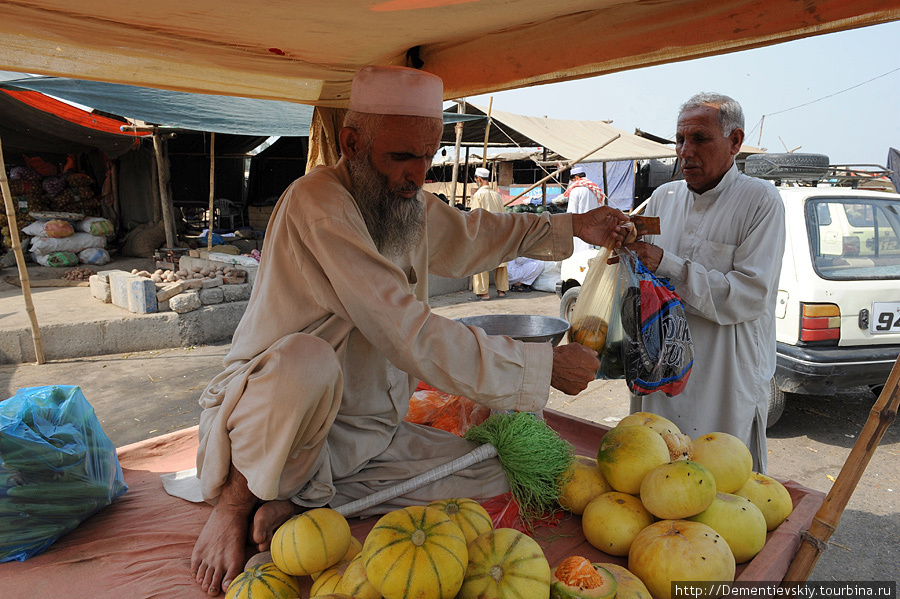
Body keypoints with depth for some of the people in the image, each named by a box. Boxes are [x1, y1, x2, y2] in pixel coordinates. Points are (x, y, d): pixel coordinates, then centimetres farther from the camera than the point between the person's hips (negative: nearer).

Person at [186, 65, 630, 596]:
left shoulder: (410, 202, 4)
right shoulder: (318, 203, -23)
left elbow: (471, 233, 27)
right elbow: (412, 336, -29)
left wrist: (571, 227, 19)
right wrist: (544, 365, -22)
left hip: (370, 429, 8)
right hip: (267, 414, -8)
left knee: (499, 471, -1)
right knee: (307, 362, -40)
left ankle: (303, 498, -6)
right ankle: (237, 500, -10)